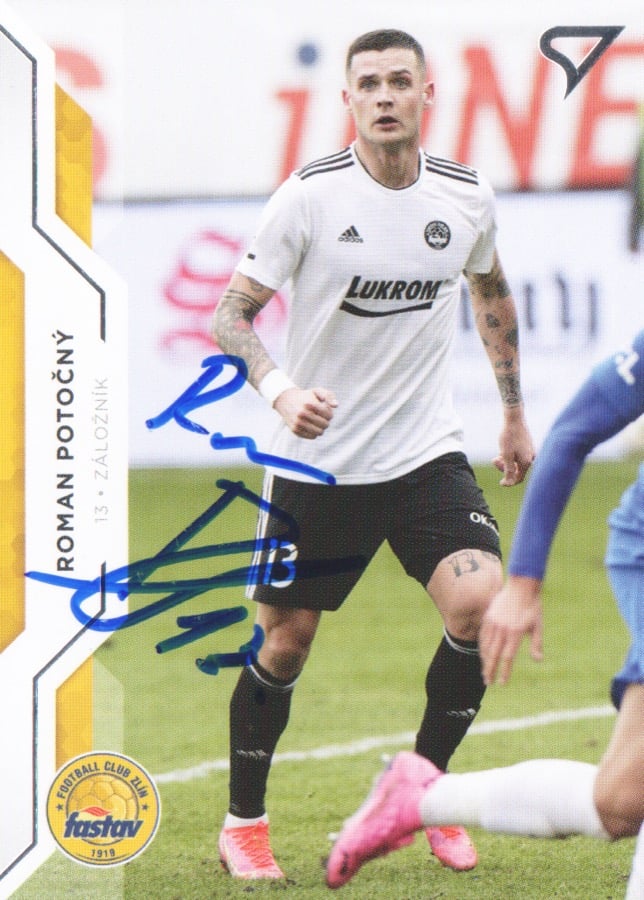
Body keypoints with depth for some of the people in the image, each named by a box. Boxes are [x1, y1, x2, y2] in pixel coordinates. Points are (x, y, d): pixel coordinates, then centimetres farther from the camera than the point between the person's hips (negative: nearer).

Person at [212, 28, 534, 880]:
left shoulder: (466, 196, -1)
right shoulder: (308, 196, -12)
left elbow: (491, 294, 20)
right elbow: (232, 313, -11)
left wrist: (514, 412, 25)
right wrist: (281, 391, -29)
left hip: (428, 456, 2)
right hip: (317, 462, -2)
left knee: (482, 604, -18)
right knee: (284, 643, 4)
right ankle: (243, 824, 24)